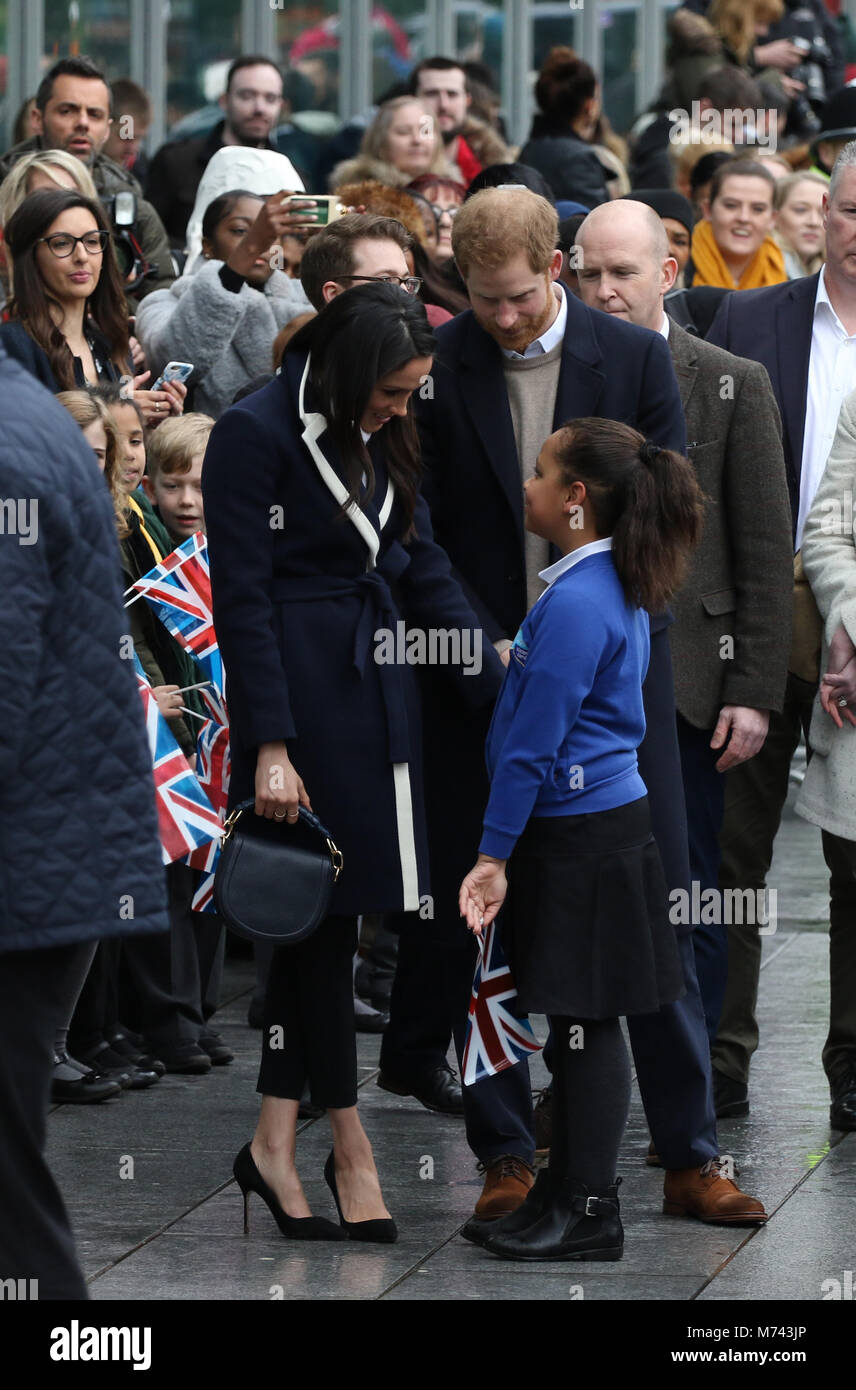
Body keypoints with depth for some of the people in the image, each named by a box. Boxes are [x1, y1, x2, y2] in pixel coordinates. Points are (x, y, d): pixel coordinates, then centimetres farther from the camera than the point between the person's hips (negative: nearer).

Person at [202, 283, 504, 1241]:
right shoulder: (254, 435, -13)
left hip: (375, 686, 8)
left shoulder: (379, 440, 9)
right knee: (322, 904, -2)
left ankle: (275, 1141, 11)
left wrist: (501, 686, 4)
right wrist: (269, 747, -17)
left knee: (325, 910, 7)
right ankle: (348, 1146, 5)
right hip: (300, 687, -8)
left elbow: (421, 568, 11)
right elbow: (241, 597, -15)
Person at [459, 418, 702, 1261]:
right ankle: (566, 1190, 21)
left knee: (585, 1025, -3)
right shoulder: (610, 589, 11)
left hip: (583, 841, -10)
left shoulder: (576, 604, -20)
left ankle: (589, 1215, 2)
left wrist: (495, 853, -16)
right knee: (577, 1025, 14)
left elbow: (533, 745, -19)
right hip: (596, 821, 10)